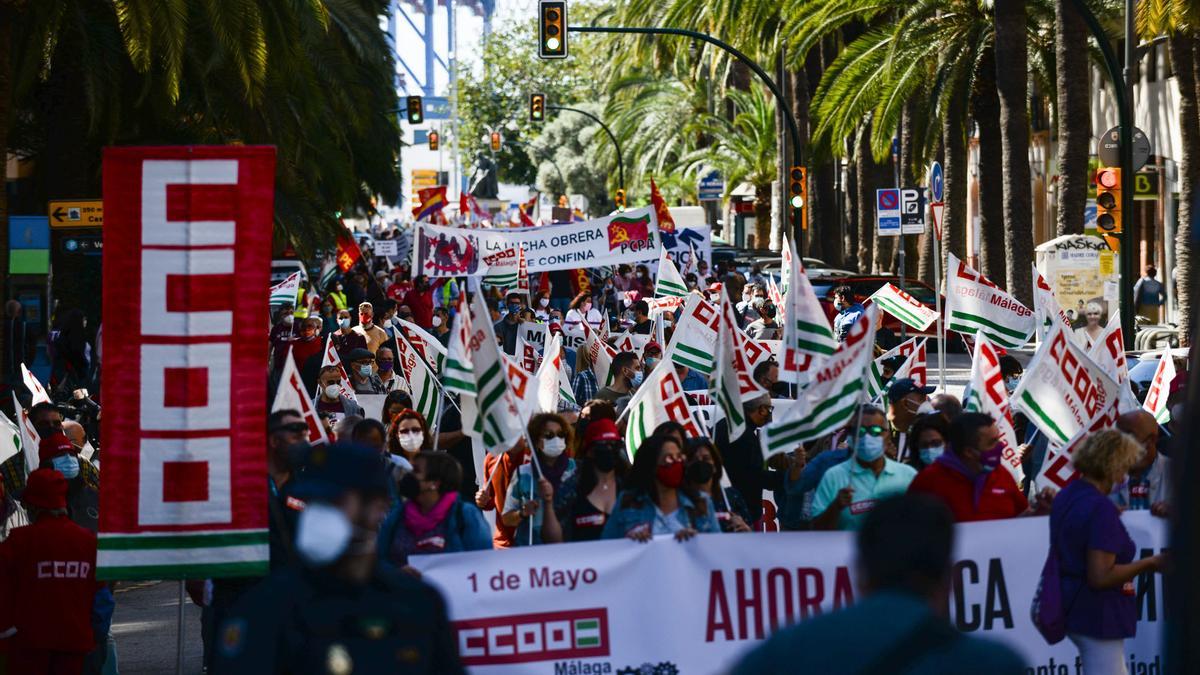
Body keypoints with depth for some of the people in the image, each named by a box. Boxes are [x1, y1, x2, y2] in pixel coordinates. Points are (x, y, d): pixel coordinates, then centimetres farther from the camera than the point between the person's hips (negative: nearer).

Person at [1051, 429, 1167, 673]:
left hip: (1071, 605, 10)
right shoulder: (1101, 508, -22)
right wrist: (1149, 564, -16)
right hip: (1097, 615, -10)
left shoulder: (1065, 496, 6)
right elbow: (1101, 577, -26)